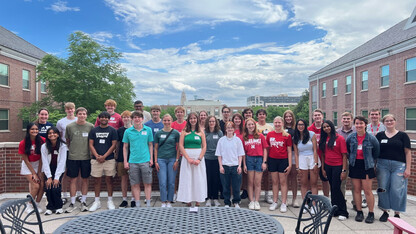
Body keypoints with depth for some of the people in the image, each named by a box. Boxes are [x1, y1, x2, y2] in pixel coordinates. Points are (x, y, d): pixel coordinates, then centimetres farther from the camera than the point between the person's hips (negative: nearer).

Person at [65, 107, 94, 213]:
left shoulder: (90, 126, 0)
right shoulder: (70, 126, 1)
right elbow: (67, 141, 11)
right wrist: (71, 150, 7)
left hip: (86, 157, 0)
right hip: (73, 157, 0)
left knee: (85, 179, 8)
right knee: (72, 179, 5)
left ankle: (83, 202, 21)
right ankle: (72, 203, 17)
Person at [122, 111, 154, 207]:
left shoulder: (148, 130, 4)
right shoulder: (128, 131, 4)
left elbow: (150, 145, 8)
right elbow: (125, 147, 8)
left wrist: (151, 158, 1)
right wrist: (125, 161, 3)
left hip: (145, 161, 0)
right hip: (133, 161, 1)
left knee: (147, 183, 3)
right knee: (135, 184, 6)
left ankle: (148, 204, 14)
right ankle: (137, 205, 18)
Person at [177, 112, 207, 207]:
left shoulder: (201, 132, 7)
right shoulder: (184, 131, 5)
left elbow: (204, 147, 3)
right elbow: (180, 146, -1)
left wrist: (199, 159, -10)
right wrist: (188, 158, -10)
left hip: (199, 157, 1)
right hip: (187, 157, 0)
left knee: (198, 180, 3)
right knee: (187, 179, 1)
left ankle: (198, 201, 13)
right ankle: (188, 201, 11)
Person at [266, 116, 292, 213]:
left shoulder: (287, 136, -3)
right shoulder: (269, 134, 4)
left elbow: (289, 151, -1)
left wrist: (290, 164, -6)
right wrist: (265, 161, 5)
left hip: (283, 160, -2)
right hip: (272, 160, 3)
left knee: (283, 182, 3)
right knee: (275, 182, 10)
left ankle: (284, 203, 12)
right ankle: (275, 202, 19)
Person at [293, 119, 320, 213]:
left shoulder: (311, 134, -1)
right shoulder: (295, 138, 6)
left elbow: (315, 150, -4)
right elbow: (296, 153, 6)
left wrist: (316, 163, -10)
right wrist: (297, 166, 0)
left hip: (313, 159, -2)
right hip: (302, 160, 2)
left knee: (314, 184, 0)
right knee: (303, 184, 3)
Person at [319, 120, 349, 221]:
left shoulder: (340, 138, -7)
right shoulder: (323, 139, 8)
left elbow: (344, 155, -9)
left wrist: (344, 170, -13)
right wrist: (323, 168, 9)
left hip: (337, 166, -5)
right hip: (328, 166, 5)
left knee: (336, 188, -7)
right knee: (332, 188, 11)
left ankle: (343, 212, 5)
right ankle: (335, 211, 20)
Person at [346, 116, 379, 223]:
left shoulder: (371, 138, -7)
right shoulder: (350, 138, 2)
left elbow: (376, 153, 5)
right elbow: (347, 151, 15)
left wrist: (371, 163, 7)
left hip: (367, 166, -3)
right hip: (354, 165, 3)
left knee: (368, 190, -1)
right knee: (356, 189, 7)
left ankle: (371, 213, 13)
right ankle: (359, 212, 19)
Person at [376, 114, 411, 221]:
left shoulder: (402, 135, 4)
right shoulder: (379, 135, 9)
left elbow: (408, 153, 1)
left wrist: (408, 168, -5)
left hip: (398, 165, -2)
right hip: (382, 165, 2)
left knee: (397, 190, -3)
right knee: (383, 189, 2)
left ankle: (397, 213, 12)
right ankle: (385, 212, 16)